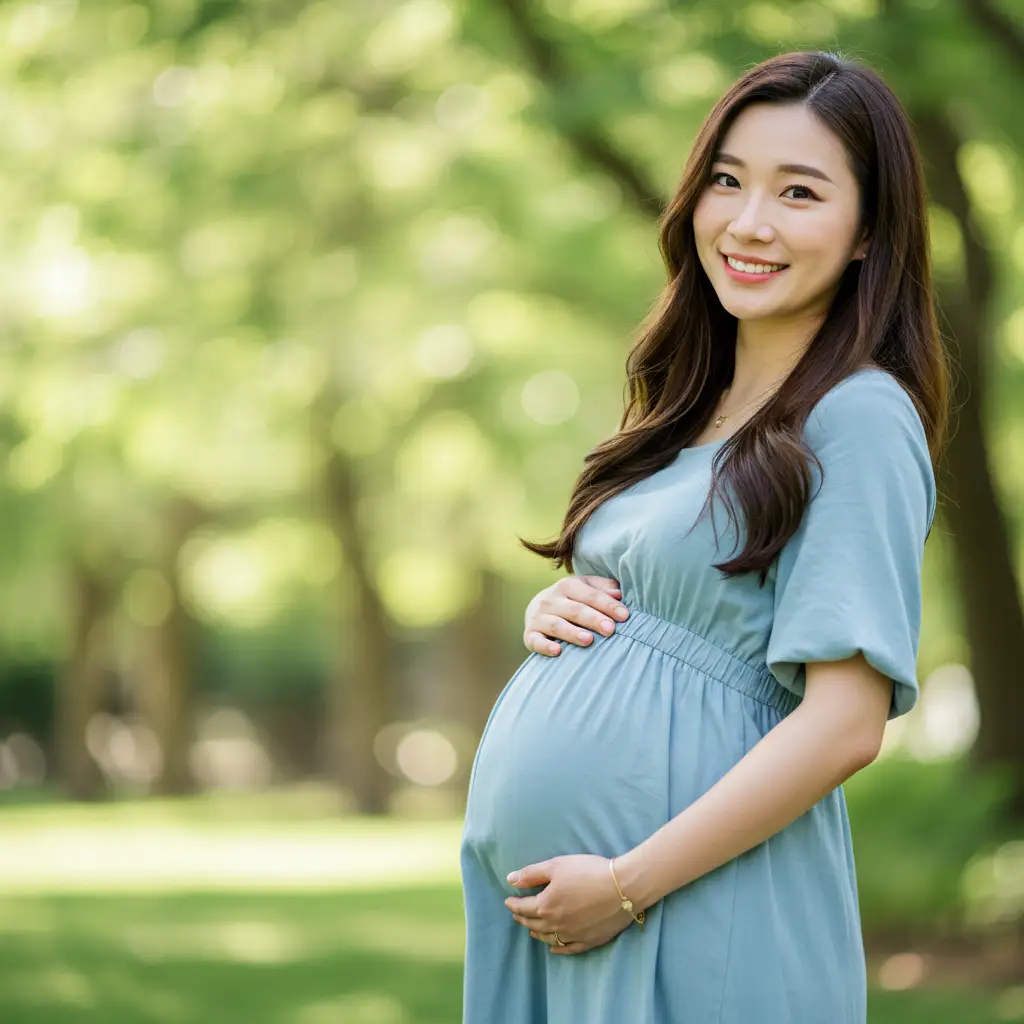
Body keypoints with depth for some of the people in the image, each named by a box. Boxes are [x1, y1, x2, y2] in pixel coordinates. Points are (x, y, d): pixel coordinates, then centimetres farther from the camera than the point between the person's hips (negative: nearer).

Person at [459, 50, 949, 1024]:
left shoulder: (861, 419, -11)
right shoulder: (688, 414, 12)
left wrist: (628, 885, -18)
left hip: (701, 907, -7)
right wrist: (552, 610, 1)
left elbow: (846, 723, -18)